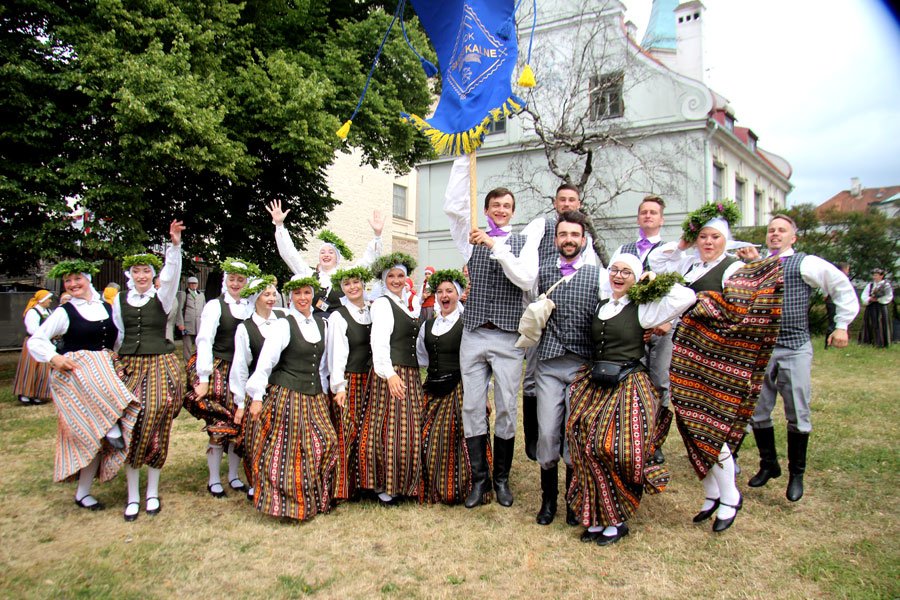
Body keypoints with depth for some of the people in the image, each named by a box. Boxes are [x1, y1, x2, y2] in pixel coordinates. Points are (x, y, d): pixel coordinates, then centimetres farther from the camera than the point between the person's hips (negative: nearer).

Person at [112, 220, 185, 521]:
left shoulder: (161, 296, 1)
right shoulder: (120, 299, 9)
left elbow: (171, 274, -18)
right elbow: (118, 335, 17)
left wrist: (175, 245, -33)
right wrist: (114, 364, 15)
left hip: (160, 365, -2)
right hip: (128, 366, 2)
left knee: (155, 424, -5)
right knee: (129, 425, -2)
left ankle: (152, 493, 11)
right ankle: (132, 496, 10)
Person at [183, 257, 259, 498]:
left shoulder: (251, 308, 8)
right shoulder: (215, 306, -2)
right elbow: (204, 342, -7)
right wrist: (203, 378, -12)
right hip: (219, 371, -3)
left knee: (240, 425, 7)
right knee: (218, 427, 0)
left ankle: (233, 476, 23)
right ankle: (214, 480, 15)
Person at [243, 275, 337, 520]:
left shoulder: (321, 324, 10)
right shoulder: (284, 325, -7)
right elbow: (265, 362, -10)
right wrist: (257, 397, -13)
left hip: (315, 398, 5)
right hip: (287, 396, -5)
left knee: (326, 443, -2)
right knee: (288, 451, -1)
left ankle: (315, 500, 14)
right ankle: (289, 503, 15)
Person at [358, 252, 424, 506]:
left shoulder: (408, 303, 19)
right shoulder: (383, 304, -5)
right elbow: (379, 342, -17)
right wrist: (389, 374, -28)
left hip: (411, 374, 8)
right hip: (390, 373, -8)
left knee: (409, 431, 9)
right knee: (389, 429, -6)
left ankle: (403, 484, 20)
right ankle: (383, 487, 6)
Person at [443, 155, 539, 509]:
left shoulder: (525, 243, 7)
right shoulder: (472, 239, 11)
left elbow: (526, 279, -10)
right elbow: (453, 206, -1)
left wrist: (496, 245, -16)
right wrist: (465, 158, -2)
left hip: (508, 338, -1)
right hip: (473, 335, 2)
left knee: (506, 409, 4)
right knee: (472, 408, 2)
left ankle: (502, 479, 19)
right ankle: (479, 480, 14)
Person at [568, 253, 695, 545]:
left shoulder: (642, 309, -1)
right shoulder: (600, 306, 14)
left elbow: (686, 297, -11)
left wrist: (655, 281, -1)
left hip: (628, 387, -4)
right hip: (596, 386, 4)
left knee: (614, 448, -13)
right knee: (587, 443, -10)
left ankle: (616, 520, 8)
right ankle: (597, 519, 4)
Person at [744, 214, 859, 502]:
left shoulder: (805, 263, 0)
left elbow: (843, 287, 2)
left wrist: (842, 325, -1)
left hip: (795, 349, -4)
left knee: (797, 415, 3)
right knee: (757, 412, 8)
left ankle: (796, 474, 19)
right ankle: (769, 465, 26)